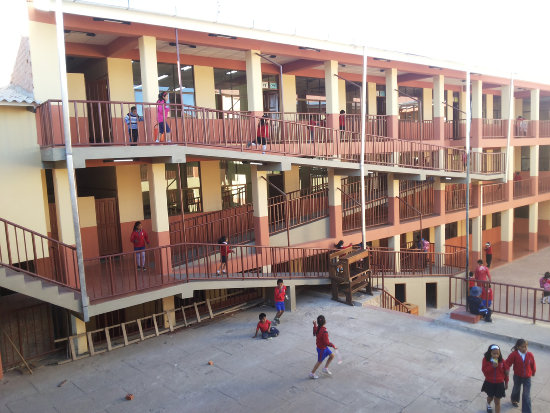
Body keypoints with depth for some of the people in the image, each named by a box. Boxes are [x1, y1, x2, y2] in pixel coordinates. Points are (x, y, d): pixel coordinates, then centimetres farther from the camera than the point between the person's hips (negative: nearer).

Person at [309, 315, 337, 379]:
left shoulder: (317, 328, -8)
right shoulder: (324, 332, -33)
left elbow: (315, 332, 14)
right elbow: (327, 342, -28)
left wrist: (314, 325, 14)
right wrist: (333, 346, -15)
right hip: (322, 349, -8)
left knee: (332, 355, 17)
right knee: (319, 361, 10)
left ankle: (325, 368, 29)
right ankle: (312, 374, 25)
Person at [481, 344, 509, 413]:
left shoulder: (501, 360, -12)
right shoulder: (485, 360, -16)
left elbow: (505, 372, 0)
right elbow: (484, 371, -19)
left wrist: (506, 382, 6)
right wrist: (492, 366, -31)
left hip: (499, 384, 0)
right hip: (489, 383, 0)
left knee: (497, 401, 5)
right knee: (490, 397, 24)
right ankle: (488, 405, 56)